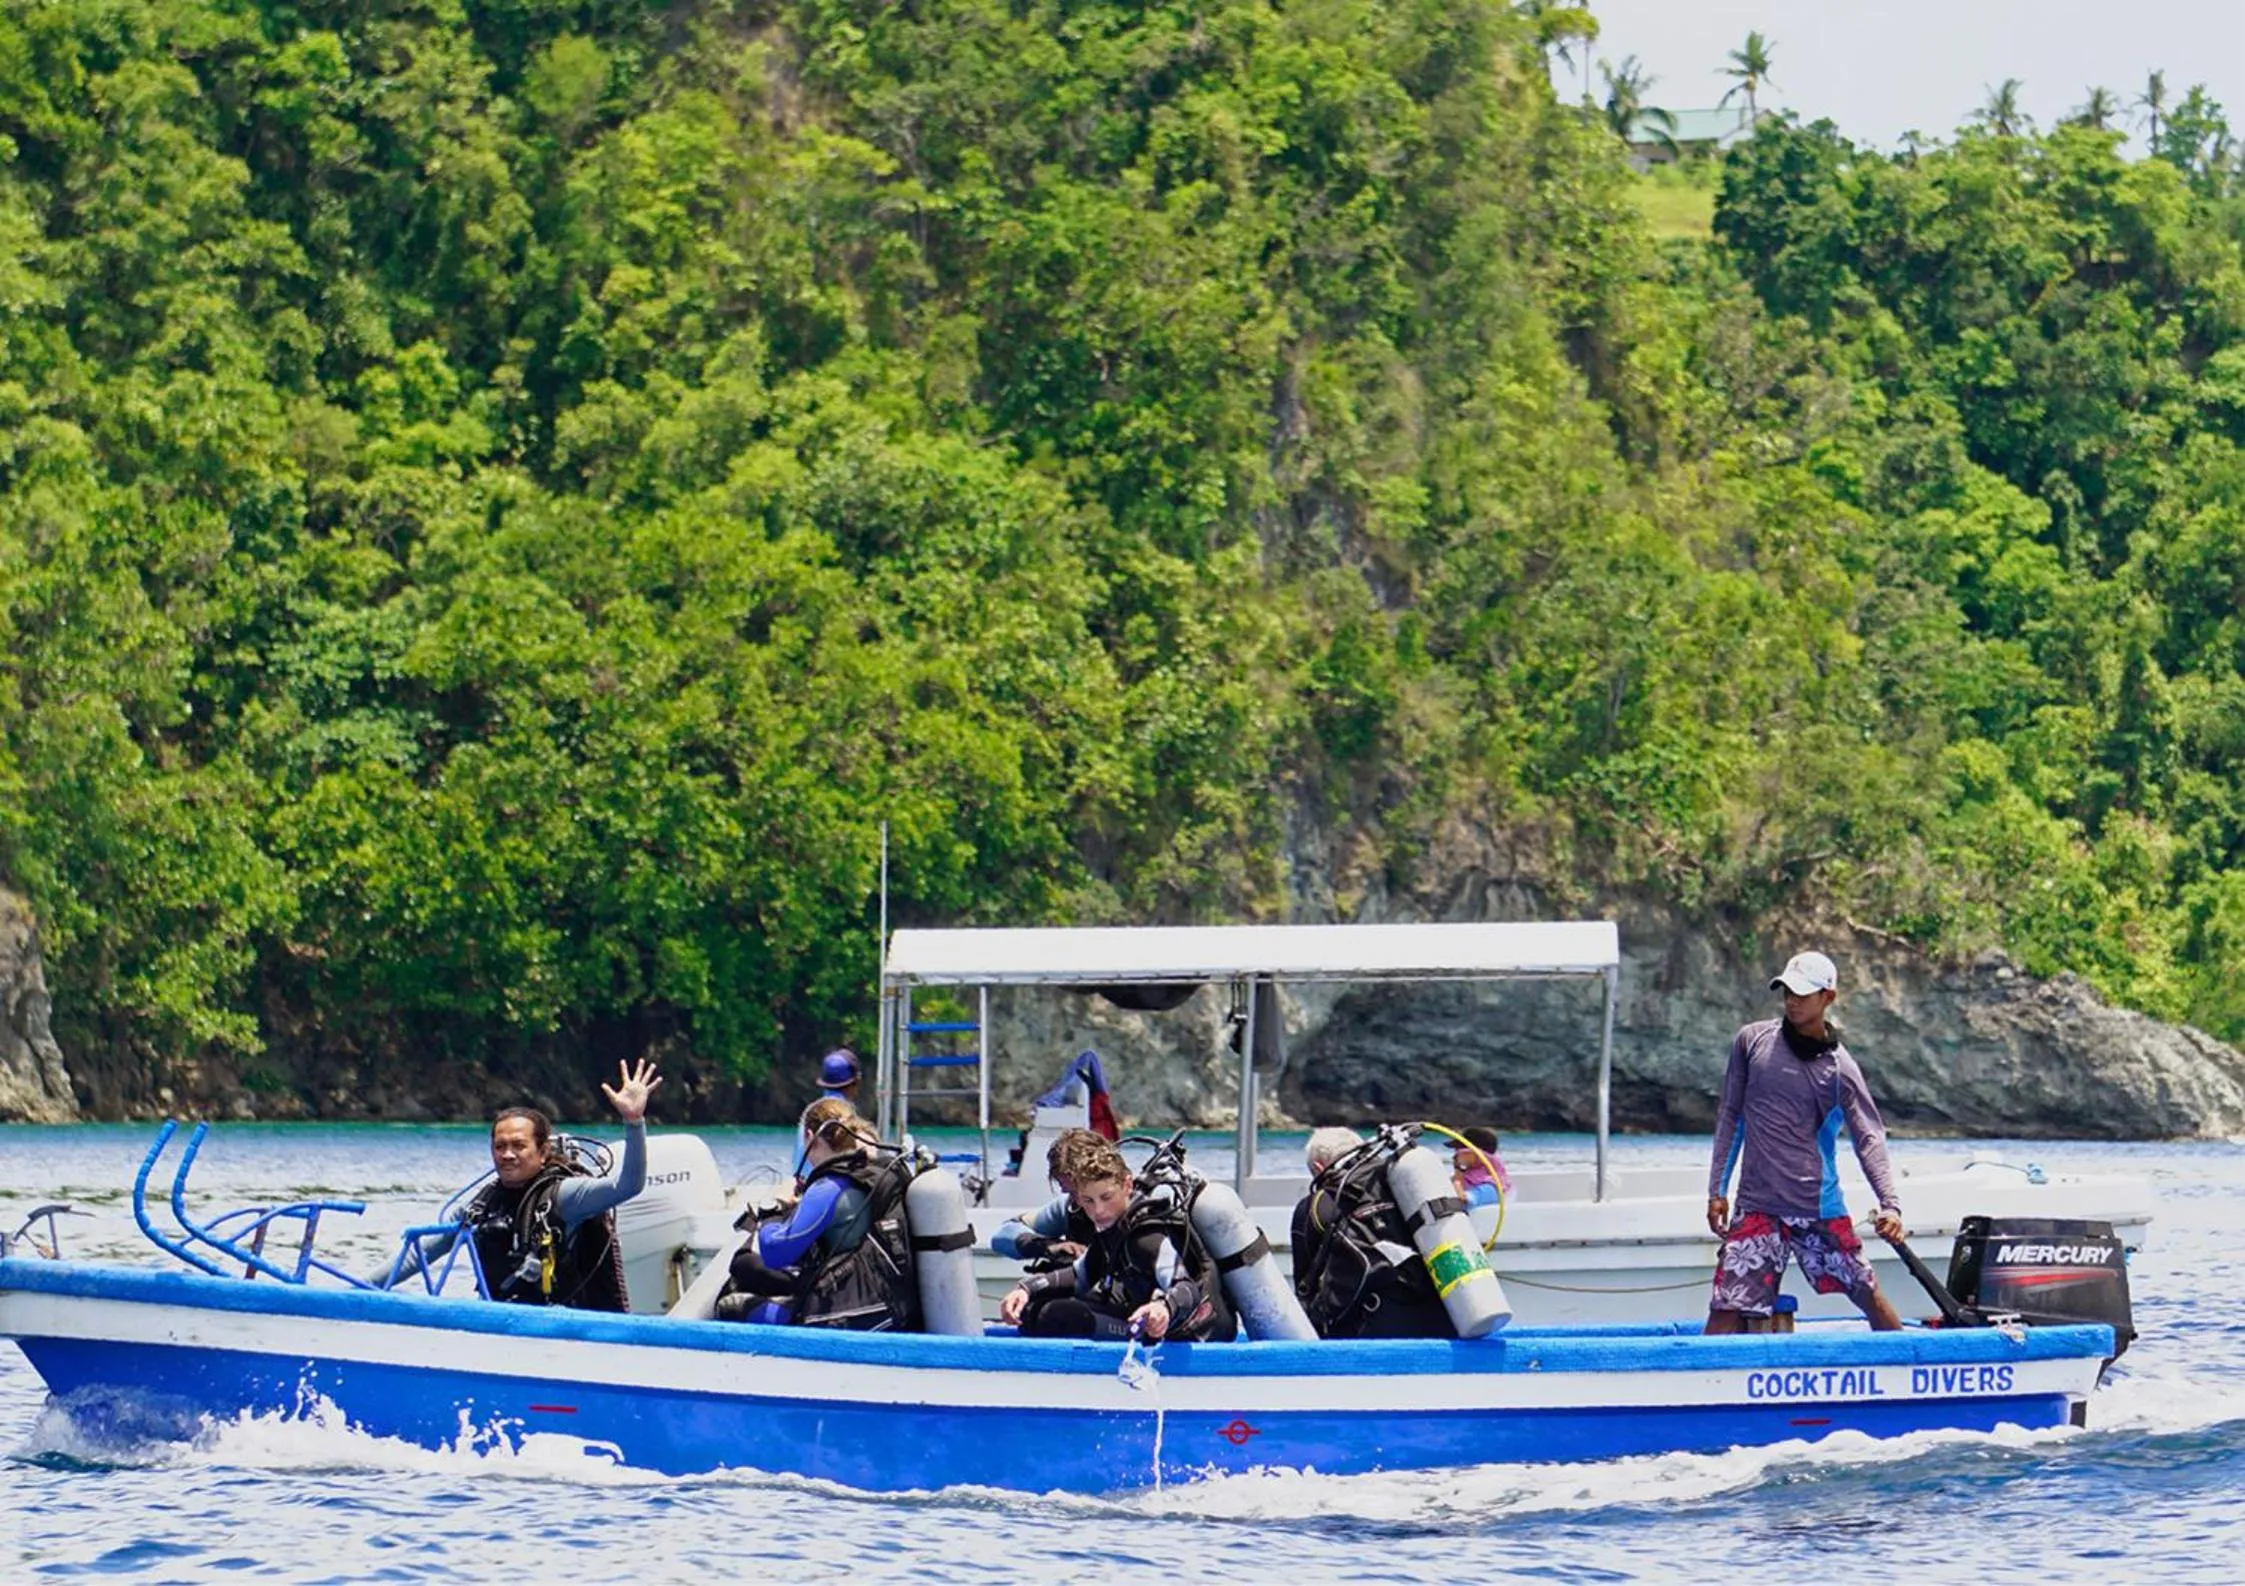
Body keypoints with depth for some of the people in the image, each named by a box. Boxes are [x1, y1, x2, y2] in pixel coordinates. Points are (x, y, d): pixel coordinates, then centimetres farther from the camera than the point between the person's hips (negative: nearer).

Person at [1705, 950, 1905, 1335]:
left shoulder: (1839, 1067, 0)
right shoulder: (1751, 1041, 5)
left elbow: (1869, 1138, -5)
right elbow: (1730, 1117, 11)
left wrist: (1890, 1204, -18)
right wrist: (1717, 1190, 8)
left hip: (1819, 1204, -1)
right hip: (1757, 1205, 1)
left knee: (1866, 1292, 3)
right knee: (1728, 1309, -7)